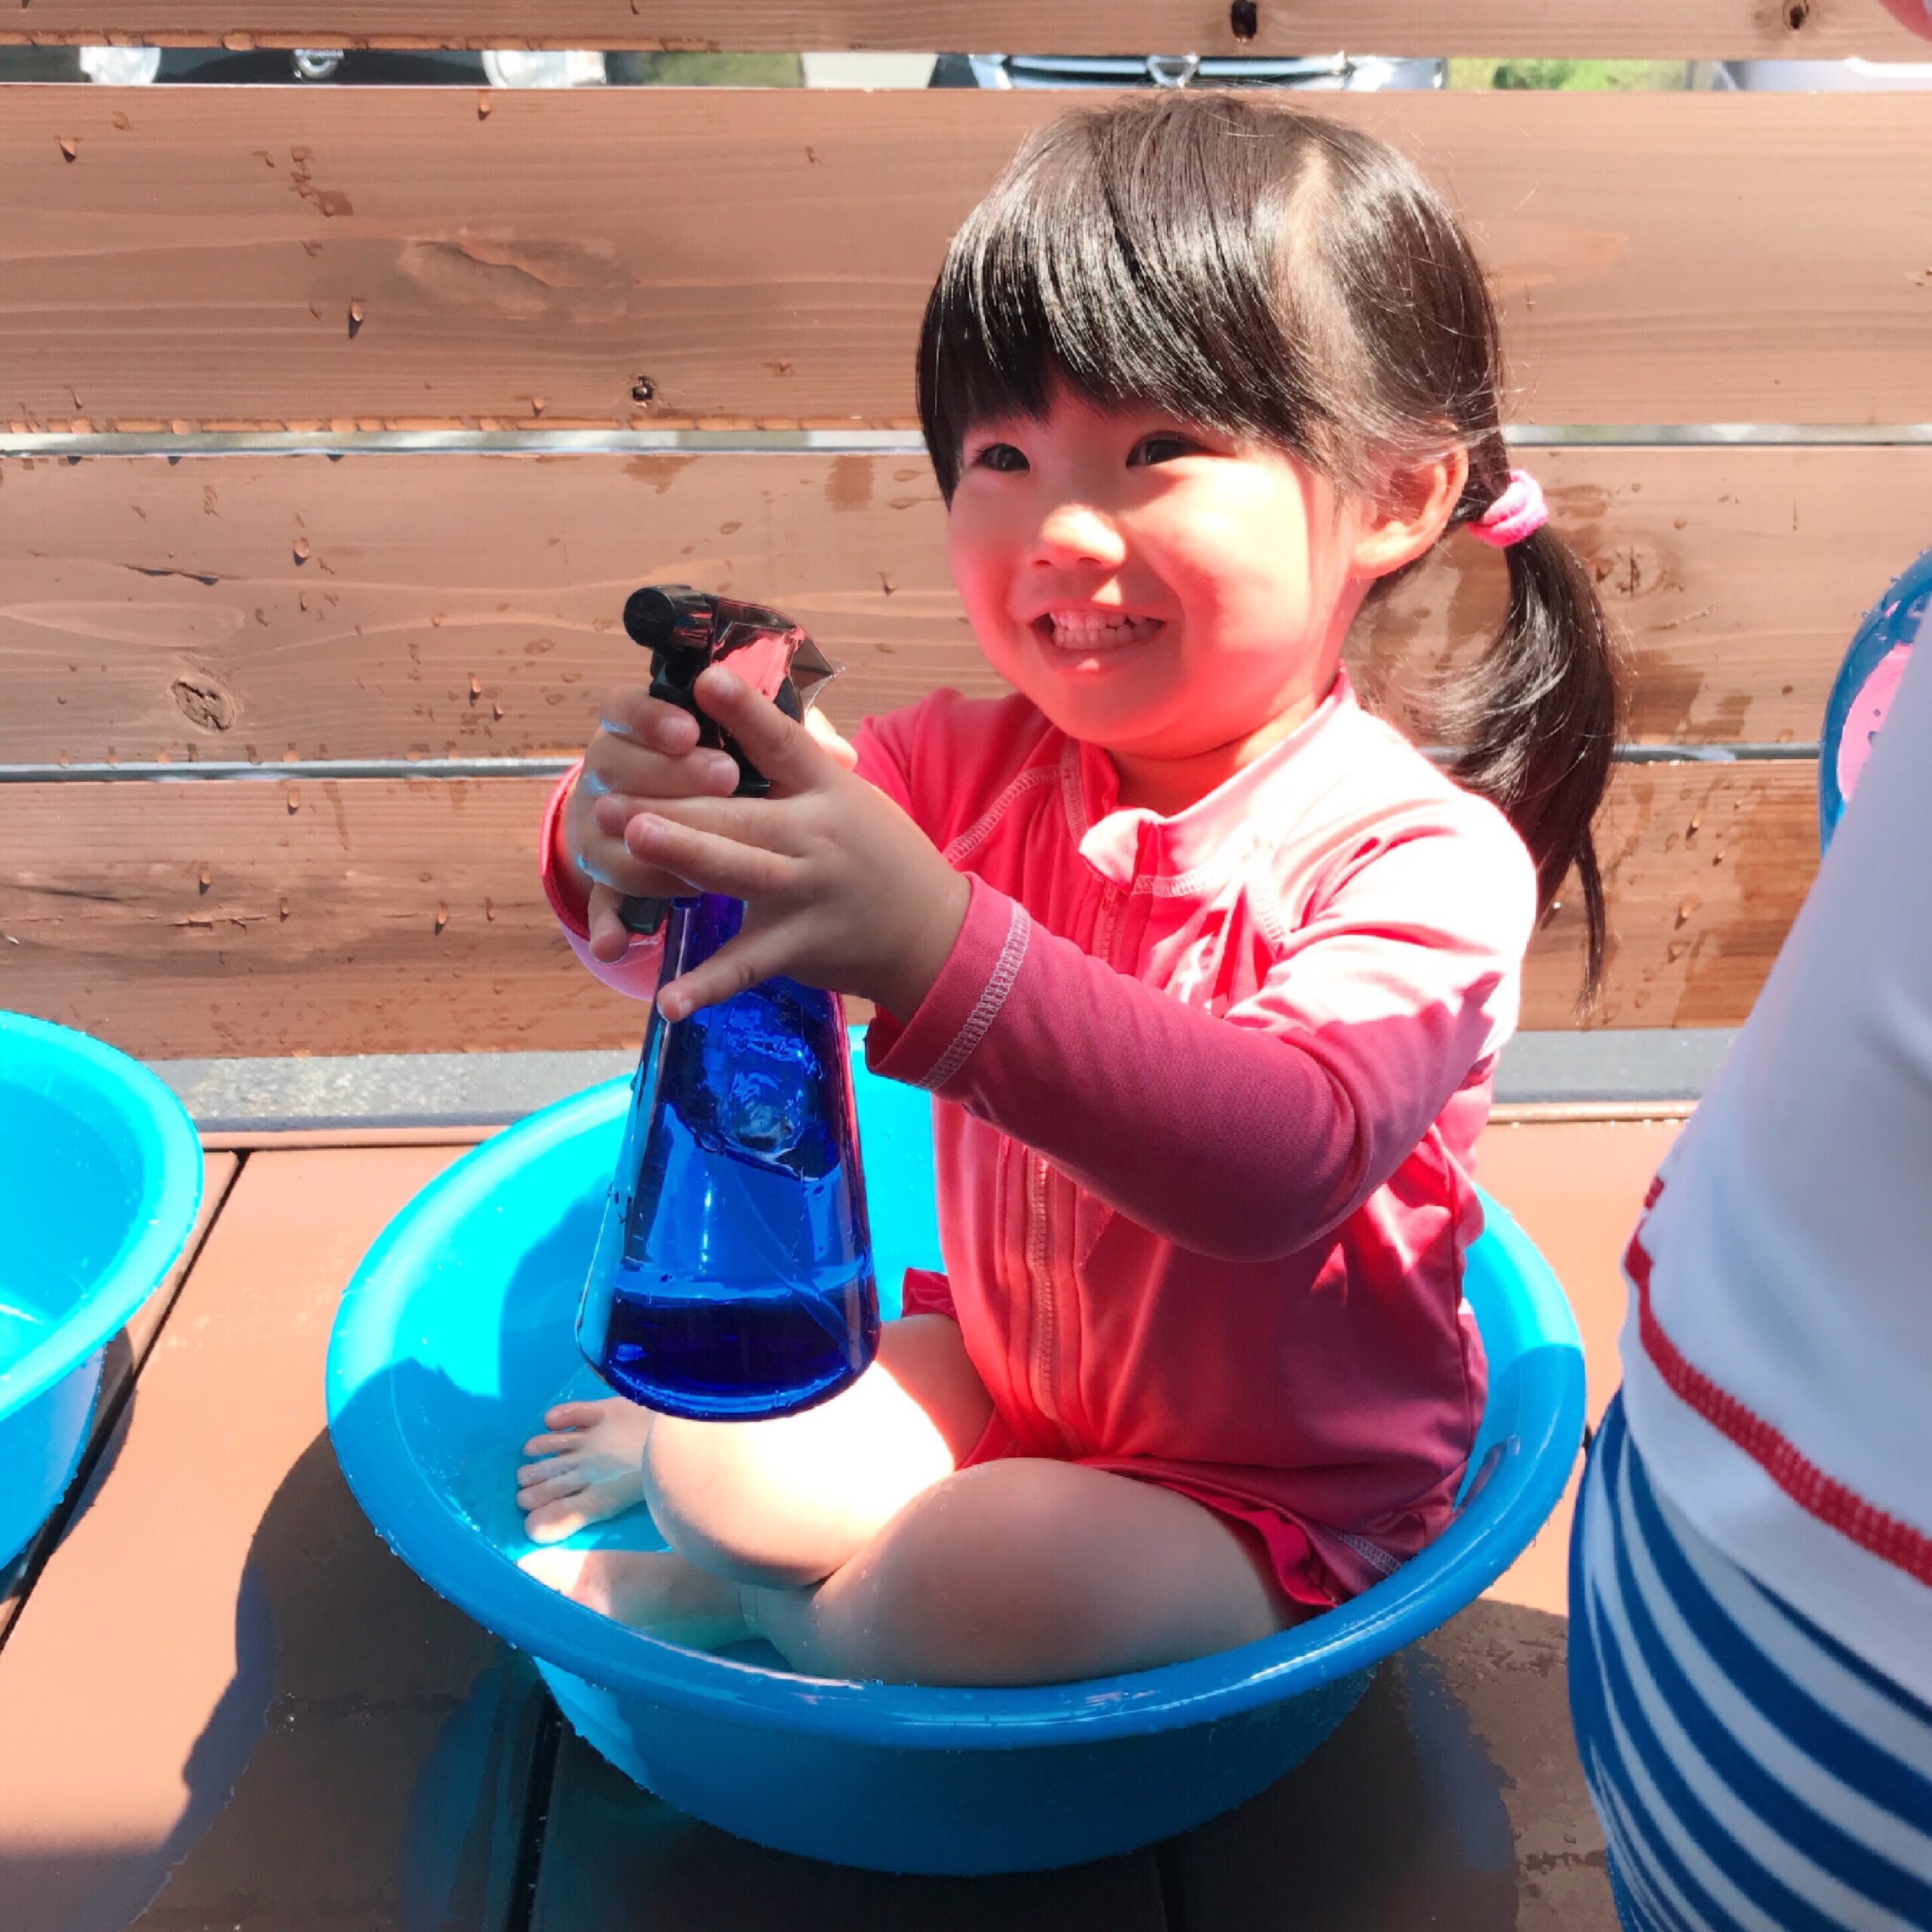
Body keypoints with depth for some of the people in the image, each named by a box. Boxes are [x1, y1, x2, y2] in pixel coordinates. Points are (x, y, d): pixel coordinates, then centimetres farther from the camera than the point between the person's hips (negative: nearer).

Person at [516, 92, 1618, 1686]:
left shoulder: (1425, 861, -25)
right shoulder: (975, 764, -9)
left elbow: (1286, 1160, -41)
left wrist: (936, 952, -55)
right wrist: (626, 847, -40)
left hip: (1274, 1507, -3)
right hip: (1001, 1374, 4)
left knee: (981, 1584, -28)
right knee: (722, 1464, -13)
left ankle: (716, 1597, 6)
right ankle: (686, 1443, 25)